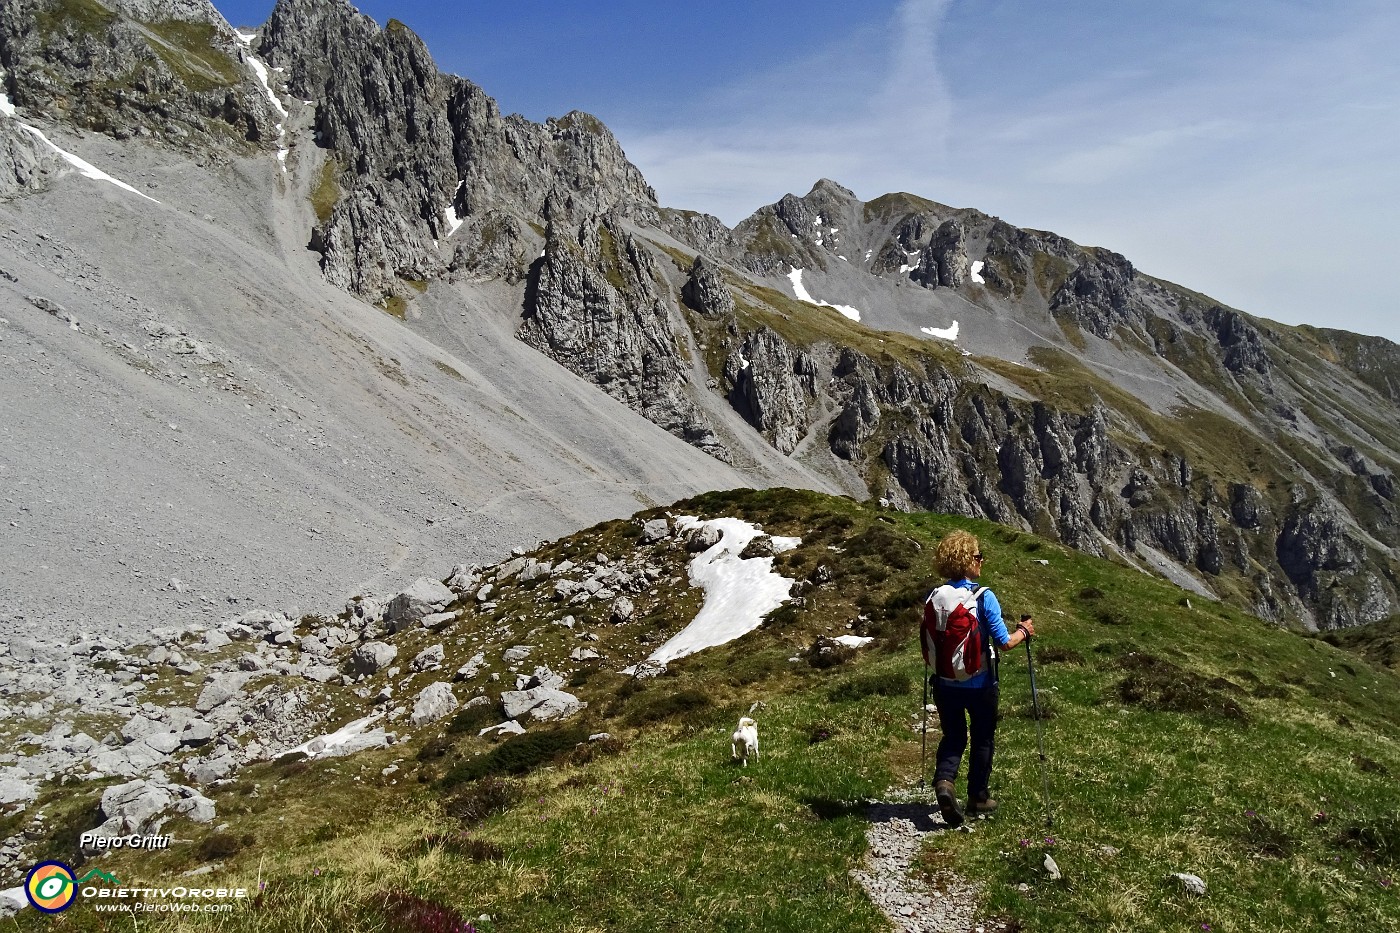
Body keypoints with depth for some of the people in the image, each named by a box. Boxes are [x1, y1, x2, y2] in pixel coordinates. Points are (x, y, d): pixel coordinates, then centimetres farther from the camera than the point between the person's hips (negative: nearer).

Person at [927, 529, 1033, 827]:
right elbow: (1004, 643, -16)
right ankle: (978, 797, 30)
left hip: (945, 682, 3)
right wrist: (1024, 631, 2)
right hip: (980, 683, -3)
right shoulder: (984, 597, -18)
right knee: (983, 739, 18)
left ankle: (944, 781, -7)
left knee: (953, 737, 17)